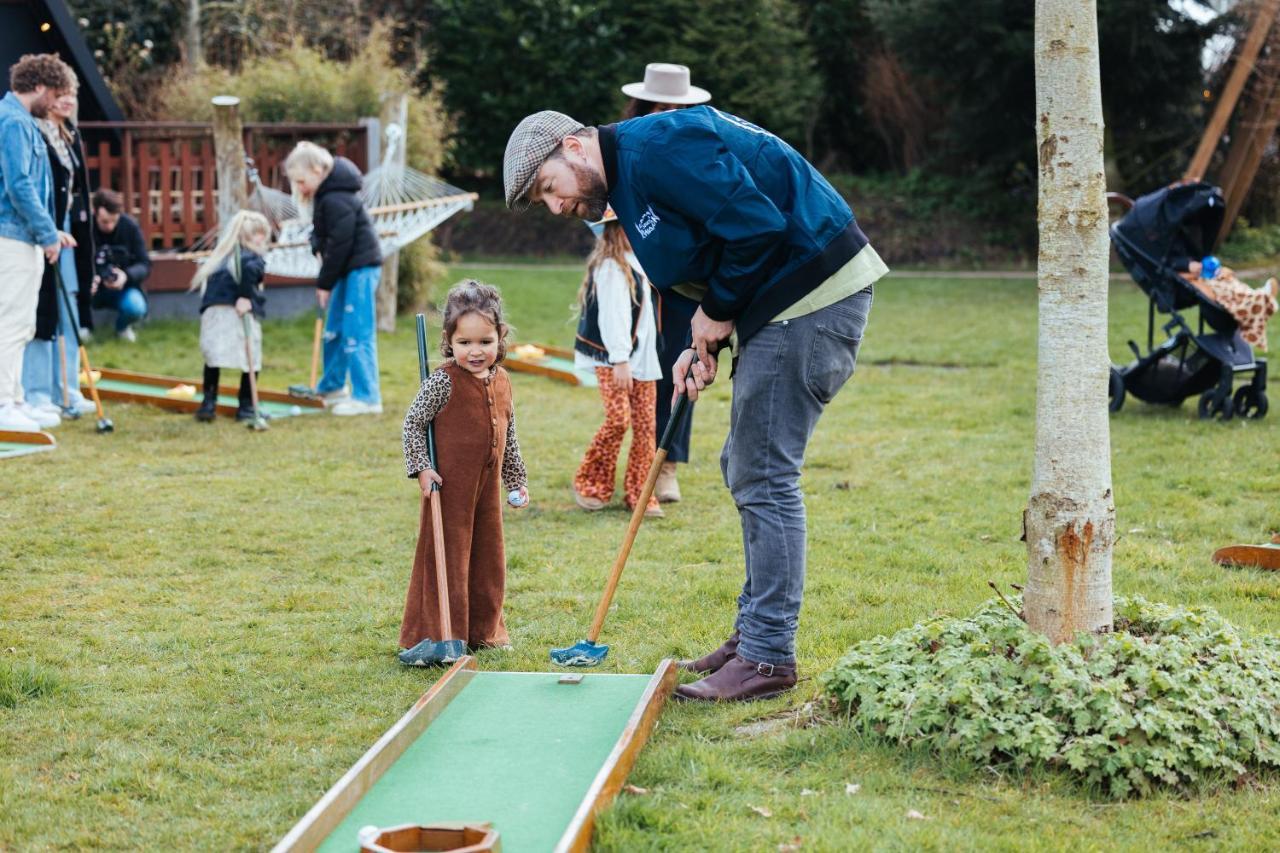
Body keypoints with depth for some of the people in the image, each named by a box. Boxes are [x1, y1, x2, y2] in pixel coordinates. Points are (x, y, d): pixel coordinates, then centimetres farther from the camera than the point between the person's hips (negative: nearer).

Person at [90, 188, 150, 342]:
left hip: (121, 288, 0)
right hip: (91, 289, 0)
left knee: (136, 307, -31)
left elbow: (145, 264, -9)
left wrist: (126, 275, -31)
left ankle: (122, 326, 9)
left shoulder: (130, 225, -12)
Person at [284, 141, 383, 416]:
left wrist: (325, 283, -12)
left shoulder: (336, 200, -21)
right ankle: (332, 386, 33)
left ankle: (366, 398, -6)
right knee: (334, 330, 18)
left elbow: (340, 244, -20)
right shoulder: (324, 194, 10)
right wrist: (325, 281, 1)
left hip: (360, 268, -10)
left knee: (356, 334, -9)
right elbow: (324, 238, 14)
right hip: (348, 269, 10)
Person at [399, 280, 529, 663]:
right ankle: (438, 634, 8)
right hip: (449, 486, -7)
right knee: (447, 557, -1)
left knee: (489, 557, 14)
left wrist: (516, 480, 17)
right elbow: (413, 422, -10)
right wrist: (421, 468, -16)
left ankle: (483, 630, 28)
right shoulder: (443, 381, -13)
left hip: (488, 487, 7)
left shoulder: (501, 382, 7)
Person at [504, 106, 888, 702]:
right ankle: (755, 632, 25)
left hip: (813, 290, -11)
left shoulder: (656, 150, -16)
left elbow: (758, 228, -23)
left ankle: (768, 657, -1)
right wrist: (705, 346, 5)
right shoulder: (628, 182, 17)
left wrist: (717, 313, -10)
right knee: (745, 469, 16)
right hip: (780, 300, 11)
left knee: (764, 478, -7)